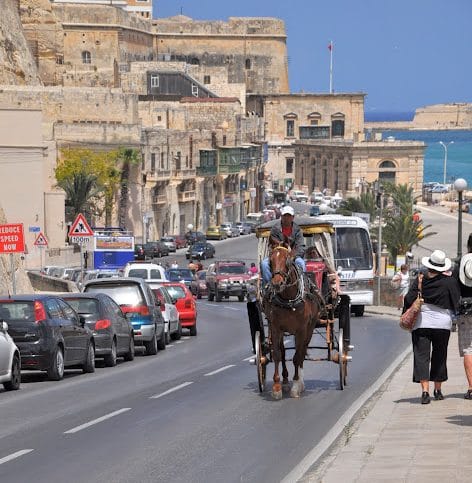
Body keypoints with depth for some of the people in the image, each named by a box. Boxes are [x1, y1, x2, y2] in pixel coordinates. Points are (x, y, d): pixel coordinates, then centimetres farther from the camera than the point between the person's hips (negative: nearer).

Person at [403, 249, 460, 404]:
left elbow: (409, 299, -4)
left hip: (421, 323, -1)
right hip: (442, 323, 1)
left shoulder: (420, 280, -3)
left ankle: (425, 390, -16)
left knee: (421, 356, -2)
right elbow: (455, 304, 1)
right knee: (439, 356, 15)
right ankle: (438, 390, 23)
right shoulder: (450, 282, -4)